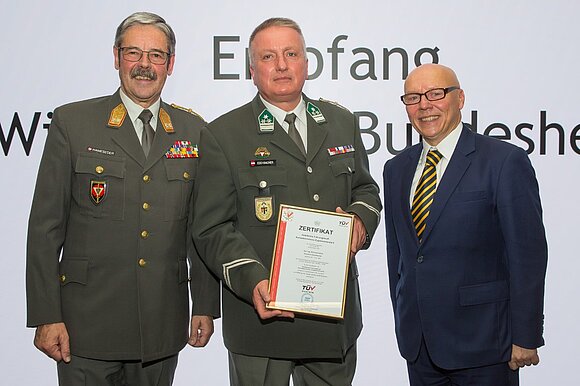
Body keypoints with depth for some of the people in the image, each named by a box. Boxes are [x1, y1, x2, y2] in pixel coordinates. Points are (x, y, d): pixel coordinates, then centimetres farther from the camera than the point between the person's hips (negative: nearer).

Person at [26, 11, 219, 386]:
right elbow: (45, 227, -3)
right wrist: (46, 316, -7)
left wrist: (206, 306, 7)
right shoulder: (72, 122, -1)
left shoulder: (194, 131, 6)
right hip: (88, 323, -2)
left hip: (163, 324, 2)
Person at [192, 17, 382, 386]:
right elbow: (213, 228, -8)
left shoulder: (342, 123, 9)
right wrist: (253, 281, -22)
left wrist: (361, 219, -6)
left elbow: (366, 189, 17)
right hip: (262, 314, -4)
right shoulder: (222, 135, -5)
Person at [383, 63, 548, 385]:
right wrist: (402, 322, 12)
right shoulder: (396, 169, 9)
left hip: (481, 341, -5)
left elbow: (528, 255, -10)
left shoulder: (505, 162, -9)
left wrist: (525, 338, -10)